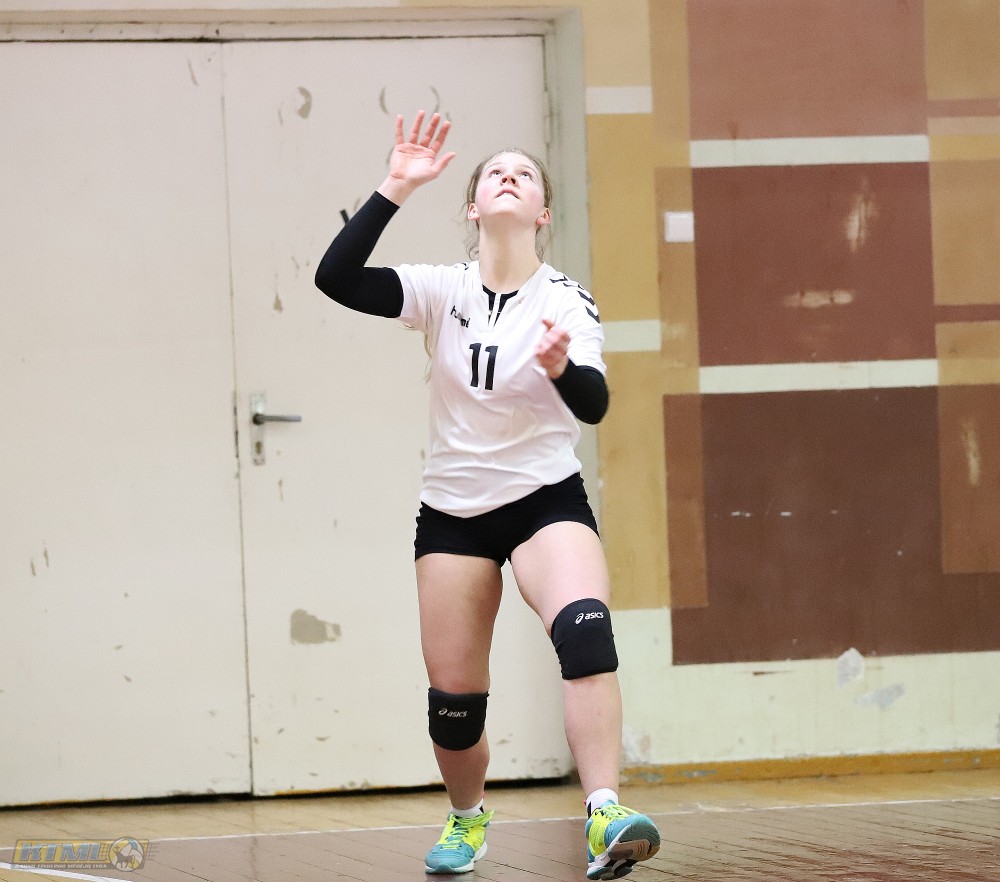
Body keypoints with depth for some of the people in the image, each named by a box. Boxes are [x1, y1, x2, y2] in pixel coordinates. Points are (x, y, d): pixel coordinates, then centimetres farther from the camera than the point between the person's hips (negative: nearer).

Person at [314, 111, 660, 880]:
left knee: (585, 628, -31)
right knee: (453, 693, 3)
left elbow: (593, 404, -23)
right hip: (453, 511, 2)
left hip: (547, 498, -2)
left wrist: (562, 368, -45)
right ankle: (468, 817, 34)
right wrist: (396, 189, -25)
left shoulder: (566, 300, -8)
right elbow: (336, 278, -18)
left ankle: (605, 817, -41)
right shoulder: (443, 291, -3)